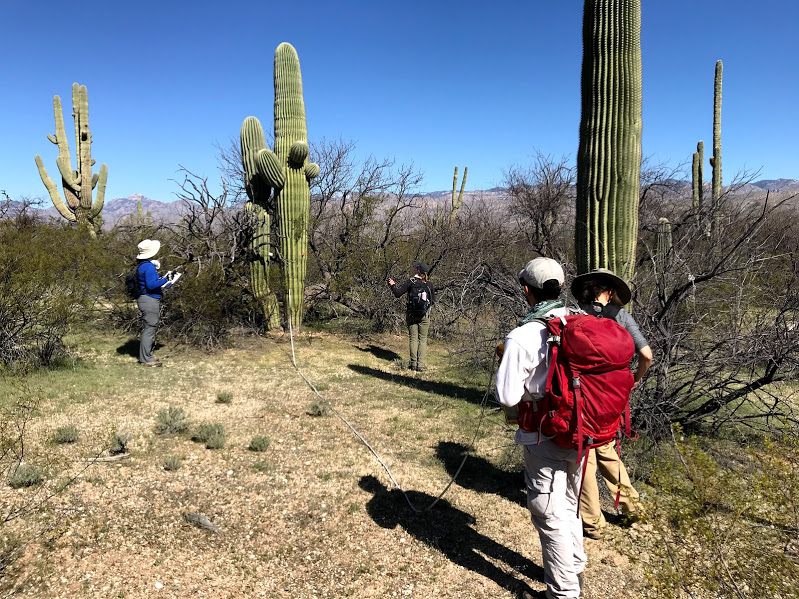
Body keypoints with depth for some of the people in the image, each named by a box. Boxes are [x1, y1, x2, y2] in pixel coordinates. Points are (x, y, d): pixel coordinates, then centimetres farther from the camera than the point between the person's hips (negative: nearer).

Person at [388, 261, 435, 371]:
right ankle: (421, 365, 1)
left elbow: (398, 294, -7)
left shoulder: (410, 282, -8)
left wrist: (393, 285, 10)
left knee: (413, 339, 6)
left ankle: (414, 364, 6)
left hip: (411, 315, -1)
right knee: (423, 339, 6)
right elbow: (433, 300, 4)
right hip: (424, 315, 1)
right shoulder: (429, 284, -2)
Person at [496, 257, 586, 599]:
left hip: (546, 438, -6)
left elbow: (507, 397, -20)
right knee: (568, 506, 25)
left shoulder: (522, 337, -22)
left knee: (550, 515, 10)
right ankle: (575, 572, 43)